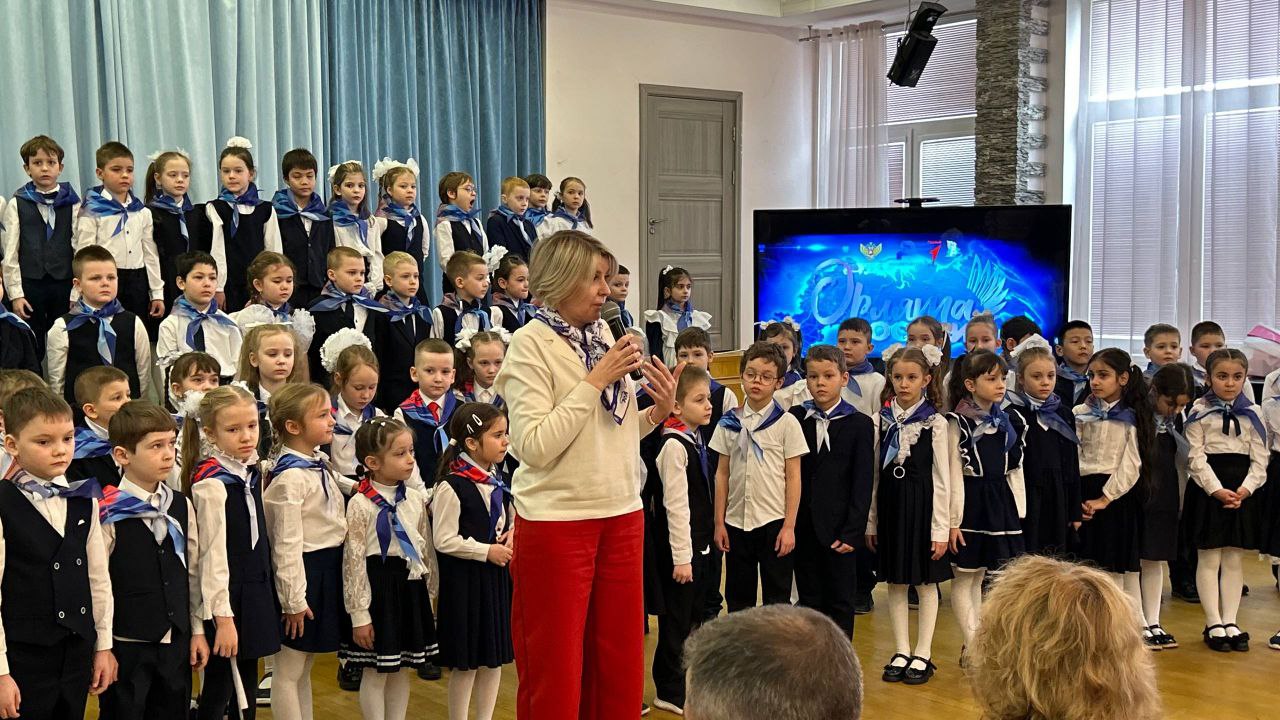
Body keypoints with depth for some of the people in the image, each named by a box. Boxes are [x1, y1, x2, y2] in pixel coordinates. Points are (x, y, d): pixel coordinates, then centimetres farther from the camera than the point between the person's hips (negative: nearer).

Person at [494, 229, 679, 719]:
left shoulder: (604, 335, 9)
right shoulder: (531, 344, -10)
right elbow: (535, 446, -20)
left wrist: (660, 411, -2)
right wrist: (595, 381, -18)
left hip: (622, 515, 6)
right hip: (557, 522, -6)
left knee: (620, 667, 13)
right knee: (556, 674, 6)